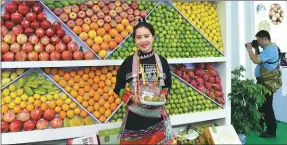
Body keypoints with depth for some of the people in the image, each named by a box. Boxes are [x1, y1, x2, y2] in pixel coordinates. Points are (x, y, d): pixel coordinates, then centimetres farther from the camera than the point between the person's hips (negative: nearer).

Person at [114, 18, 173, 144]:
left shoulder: (162, 61, 0)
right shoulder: (129, 62, -6)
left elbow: (167, 85, 11)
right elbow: (118, 88, 1)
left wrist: (163, 95, -8)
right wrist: (131, 98, -16)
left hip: (157, 115, 2)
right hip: (135, 116, -1)